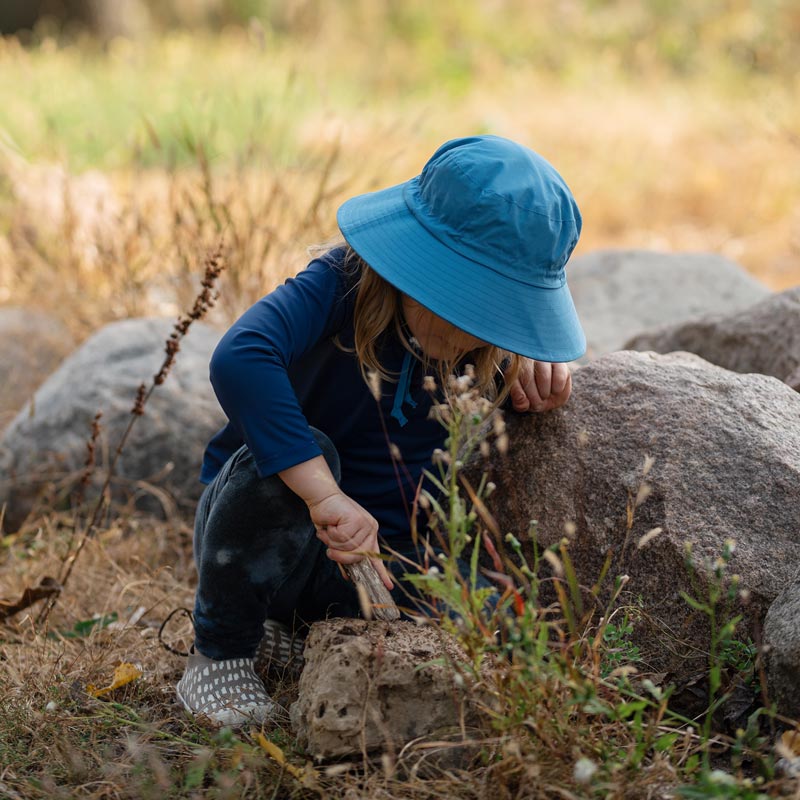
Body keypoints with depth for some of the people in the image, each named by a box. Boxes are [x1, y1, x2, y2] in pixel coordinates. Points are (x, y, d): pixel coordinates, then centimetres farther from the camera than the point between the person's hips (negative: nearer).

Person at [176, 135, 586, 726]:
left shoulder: (487, 343, -6)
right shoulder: (340, 287, -24)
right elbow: (239, 360, -44)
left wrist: (544, 359, -8)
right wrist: (325, 496, -51)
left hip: (381, 558, 4)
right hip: (258, 537, -4)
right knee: (292, 456, -38)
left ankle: (300, 633, 7)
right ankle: (219, 656, -14)